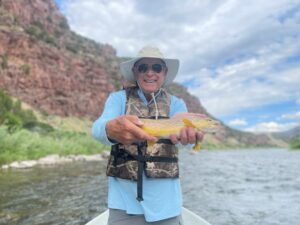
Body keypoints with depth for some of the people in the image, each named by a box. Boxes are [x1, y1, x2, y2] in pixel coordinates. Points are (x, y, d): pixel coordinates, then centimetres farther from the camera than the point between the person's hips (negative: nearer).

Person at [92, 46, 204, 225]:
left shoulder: (176, 103, 4)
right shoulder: (118, 98, 0)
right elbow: (99, 127, -19)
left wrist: (187, 131, -41)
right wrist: (112, 129, -43)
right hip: (124, 197, -1)